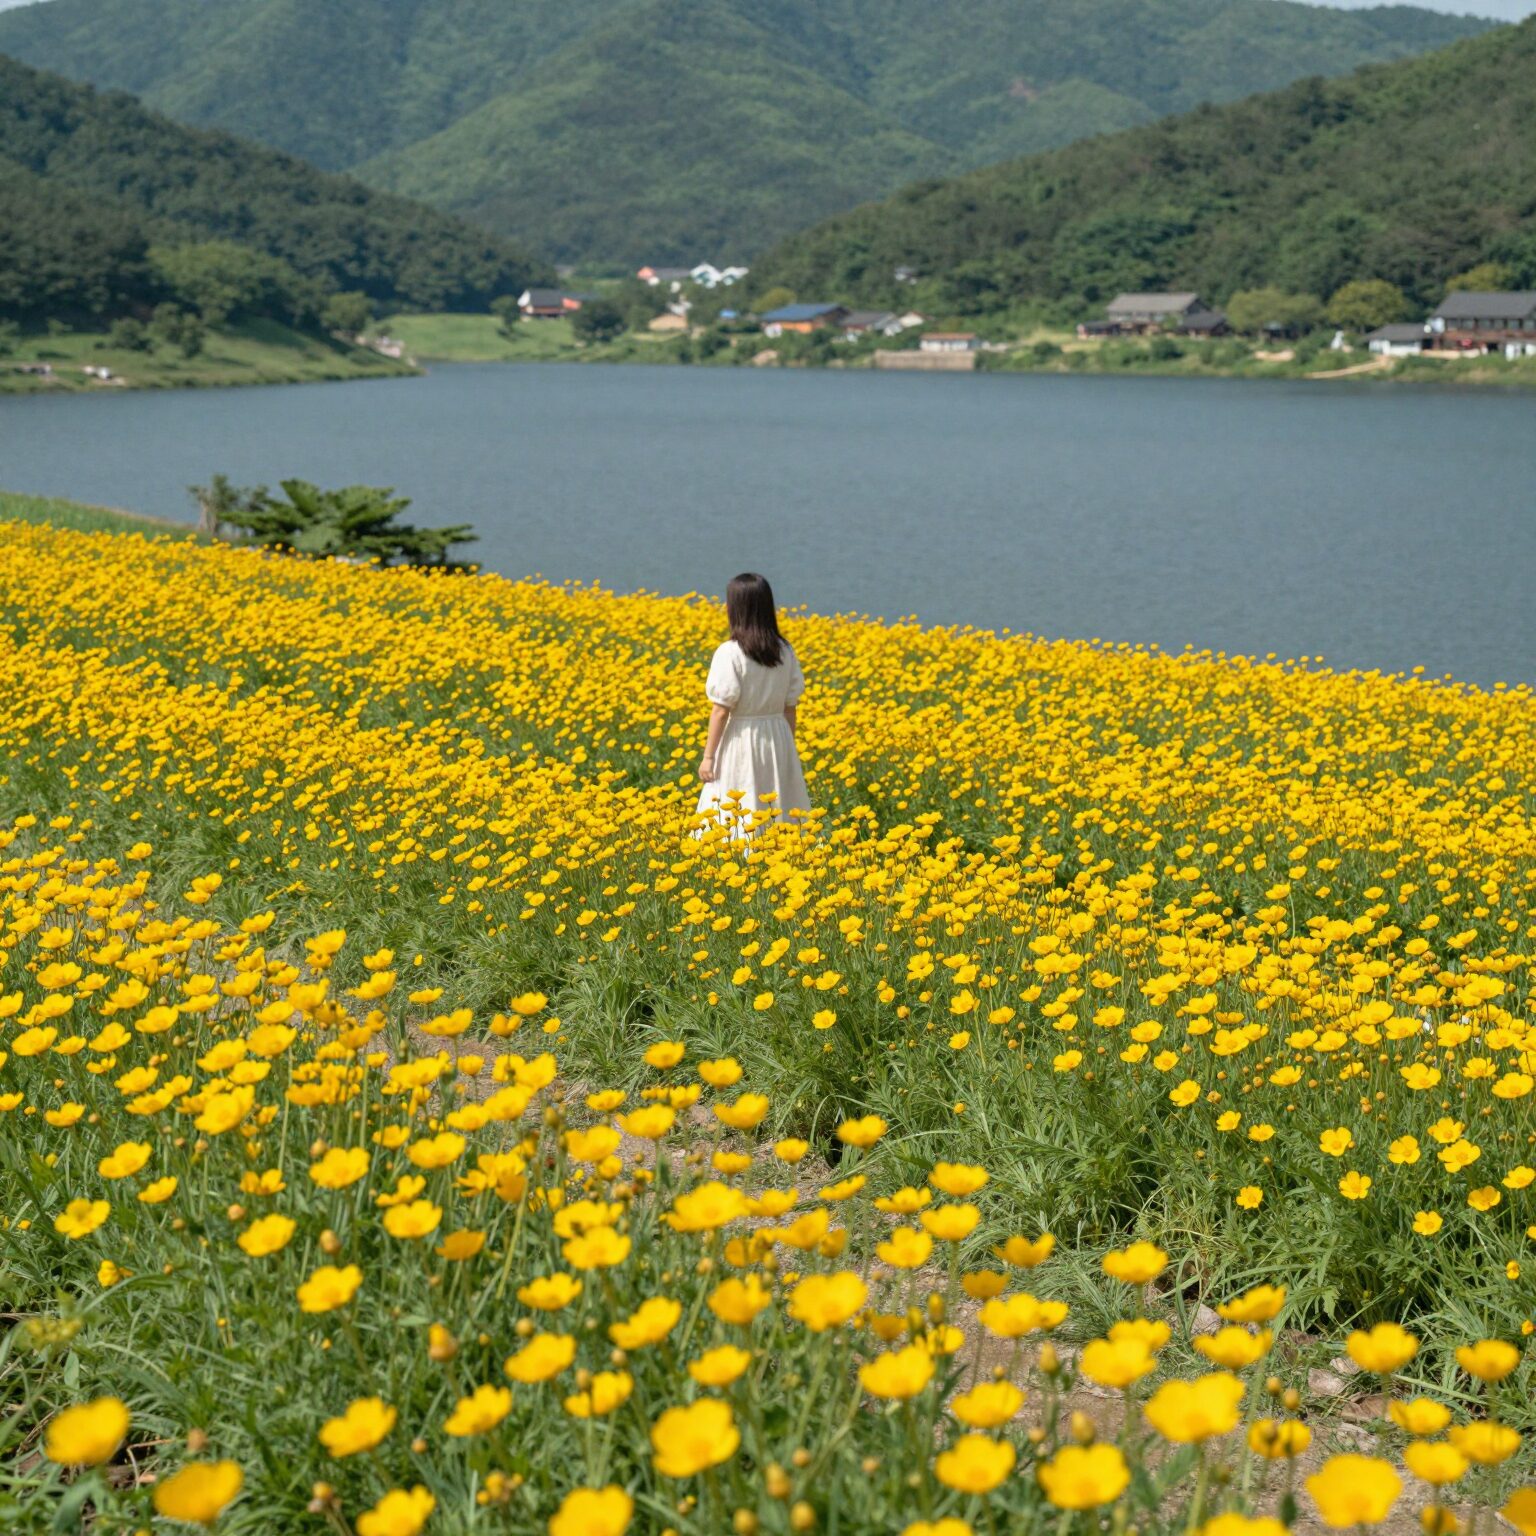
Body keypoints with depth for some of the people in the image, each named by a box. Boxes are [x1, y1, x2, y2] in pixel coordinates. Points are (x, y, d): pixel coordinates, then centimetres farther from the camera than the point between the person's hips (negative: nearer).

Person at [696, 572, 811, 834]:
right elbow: (790, 707, 7)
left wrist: (708, 756, -7)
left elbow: (721, 710, -14)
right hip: (777, 740, 5)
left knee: (734, 814, 0)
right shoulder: (785, 651, 2)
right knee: (778, 814, 13)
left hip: (740, 740, -5)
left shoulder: (729, 653, -14)